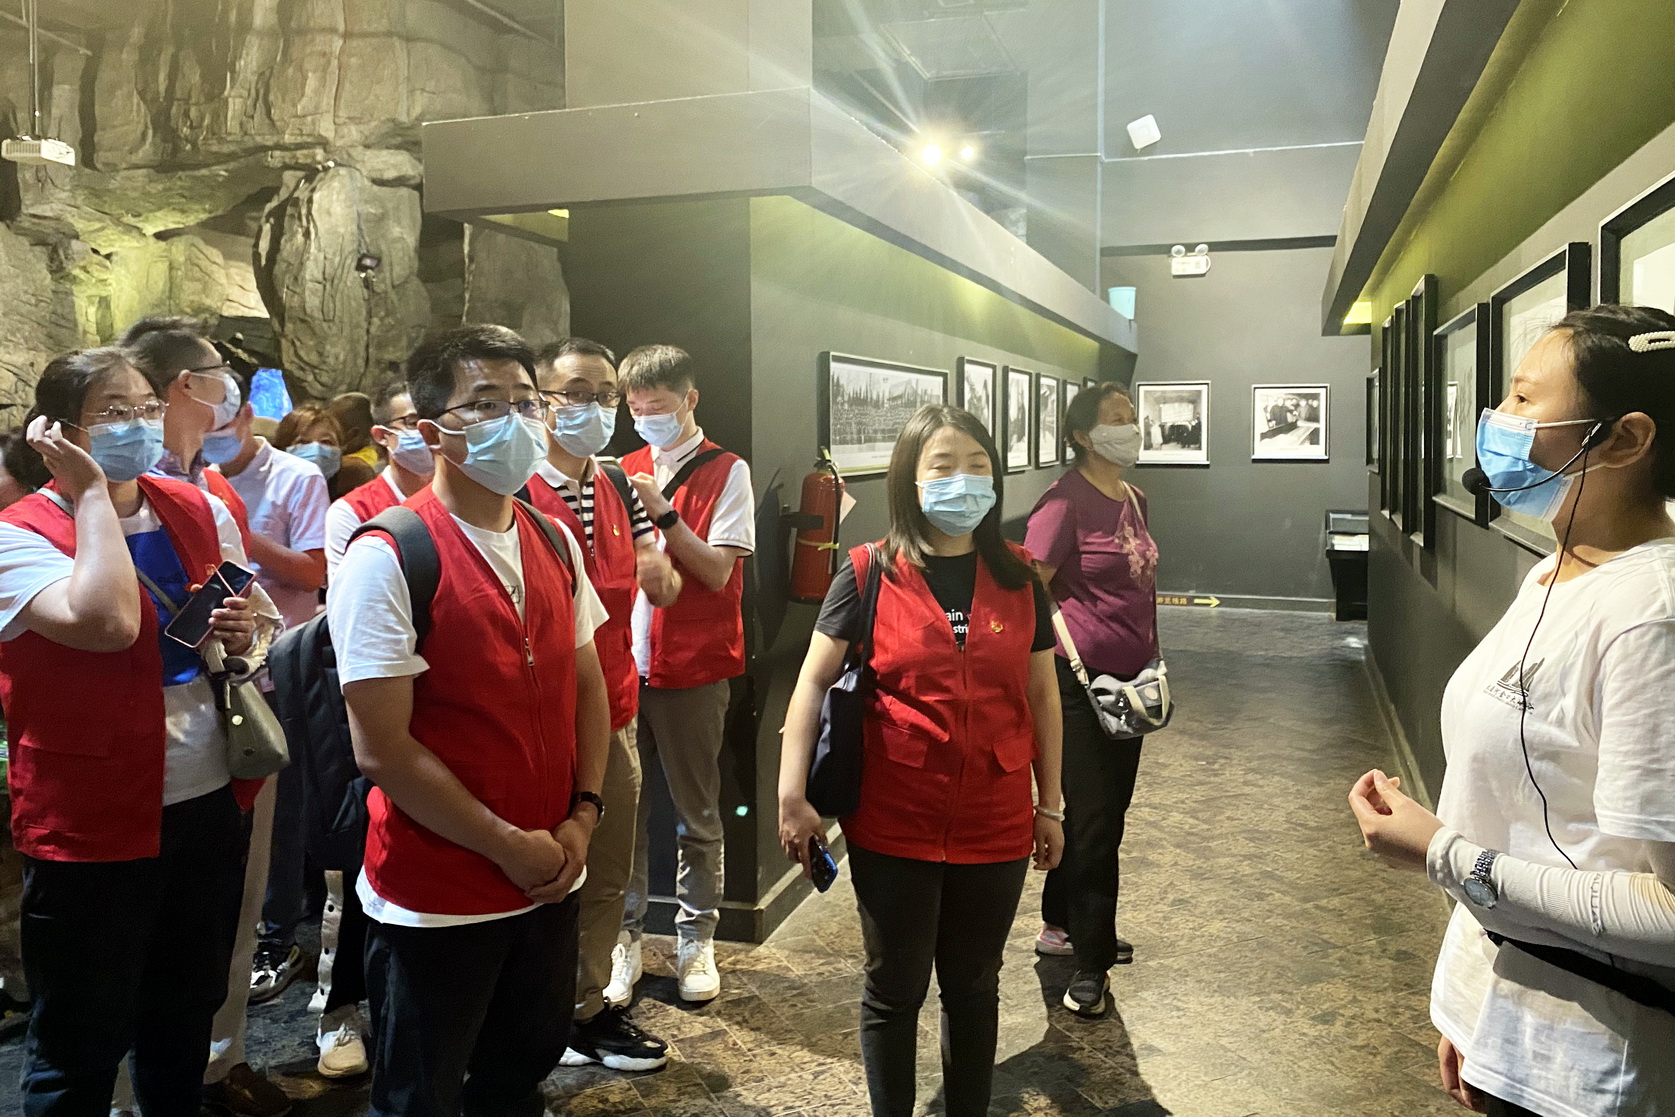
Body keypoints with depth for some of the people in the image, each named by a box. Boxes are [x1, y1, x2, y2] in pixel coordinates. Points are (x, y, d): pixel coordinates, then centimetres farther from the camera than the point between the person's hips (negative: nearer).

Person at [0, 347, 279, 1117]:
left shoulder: (199, 511, 4)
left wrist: (248, 634, -5)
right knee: (82, 1047, 11)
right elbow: (106, 623, -32)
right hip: (91, 822, -5)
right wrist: (92, 490, -22)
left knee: (187, 1014, 23)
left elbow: (255, 616, 19)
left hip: (208, 803, 6)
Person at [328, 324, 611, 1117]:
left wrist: (582, 816, -1)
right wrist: (509, 847, -15)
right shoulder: (385, 560, -17)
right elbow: (383, 749, -18)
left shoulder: (555, 544, 3)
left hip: (549, 883, 6)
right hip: (437, 899, -5)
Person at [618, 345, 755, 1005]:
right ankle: (625, 935, 21)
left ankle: (696, 938, 21)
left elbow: (717, 571, -10)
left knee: (696, 813, 6)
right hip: (623, 663, 4)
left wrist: (663, 512, -18)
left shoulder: (725, 472, -2)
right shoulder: (625, 471, 12)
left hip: (692, 668, -4)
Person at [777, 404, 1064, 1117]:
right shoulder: (869, 573, -7)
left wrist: (1050, 805, 11)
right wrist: (792, 798, -9)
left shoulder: (1019, 577, 2)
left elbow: (1042, 695, 8)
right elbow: (813, 682, -5)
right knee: (895, 990, 13)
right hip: (893, 825, -2)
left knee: (974, 987, 19)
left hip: (996, 827, 3)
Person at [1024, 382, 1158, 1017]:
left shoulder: (1134, 499, 11)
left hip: (1129, 678, 9)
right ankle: (1091, 963, 11)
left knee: (1106, 807, 17)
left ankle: (1060, 925, 35)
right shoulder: (1066, 500, -14)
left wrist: (1150, 654, 17)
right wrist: (1074, 660, -16)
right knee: (1095, 817, -2)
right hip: (1080, 678, -9)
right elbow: (1032, 588, -16)